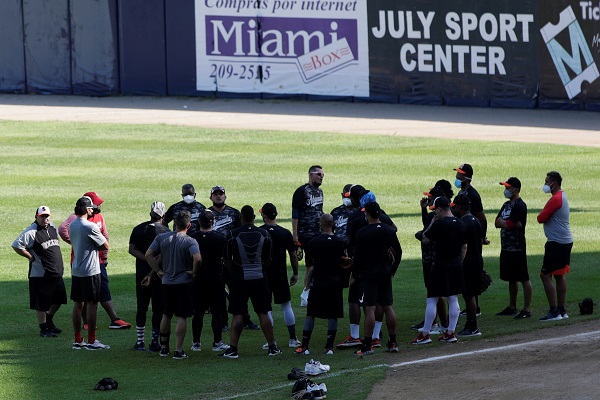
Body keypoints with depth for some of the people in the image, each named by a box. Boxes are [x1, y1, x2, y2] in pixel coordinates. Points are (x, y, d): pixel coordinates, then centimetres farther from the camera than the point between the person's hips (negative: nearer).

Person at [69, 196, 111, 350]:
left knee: (78, 304, 11)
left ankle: (78, 340, 15)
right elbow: (106, 246, -12)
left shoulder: (72, 225, 8)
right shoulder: (90, 227, -17)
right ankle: (92, 341, -3)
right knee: (92, 304, -3)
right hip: (90, 271, -8)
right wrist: (100, 234, 5)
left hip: (76, 271, 8)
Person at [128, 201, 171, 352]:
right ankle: (154, 341, 2)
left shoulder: (138, 229, 4)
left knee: (141, 308, 12)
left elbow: (132, 249, -4)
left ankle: (140, 342, 14)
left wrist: (147, 259, -10)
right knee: (158, 309, 3)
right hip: (158, 275, -4)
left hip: (141, 273, 4)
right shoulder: (165, 232, -10)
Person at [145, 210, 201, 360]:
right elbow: (197, 258, -27)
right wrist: (194, 271, -9)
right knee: (182, 317, 0)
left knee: (166, 315, 17)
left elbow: (148, 255, -4)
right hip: (184, 283, -4)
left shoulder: (161, 238, 0)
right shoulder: (190, 242, -12)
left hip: (167, 282, 4)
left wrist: (158, 271, 2)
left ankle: (164, 347, 26)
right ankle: (178, 350, -3)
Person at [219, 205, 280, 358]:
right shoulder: (264, 234, -2)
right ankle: (272, 347, 14)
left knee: (237, 314, 2)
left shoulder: (232, 235, -10)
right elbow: (268, 260, 7)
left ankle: (233, 348, -1)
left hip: (239, 279, -2)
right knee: (263, 313, 10)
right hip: (259, 278, 2)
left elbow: (227, 261, -3)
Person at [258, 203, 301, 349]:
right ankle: (293, 338, 10)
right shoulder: (285, 233, -1)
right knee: (286, 305, 11)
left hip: (263, 276, -2)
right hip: (281, 275, 2)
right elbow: (293, 256, 3)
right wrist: (295, 274, 14)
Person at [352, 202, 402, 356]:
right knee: (388, 307, 10)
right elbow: (398, 252, 11)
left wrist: (354, 275, 1)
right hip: (385, 274, 5)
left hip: (368, 275, -5)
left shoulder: (362, 233, -12)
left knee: (369, 309, -7)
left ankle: (367, 346, -9)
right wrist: (393, 269, 22)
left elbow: (358, 257, -10)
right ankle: (393, 343, 15)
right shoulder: (389, 231, 4)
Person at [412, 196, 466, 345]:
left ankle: (425, 334, -1)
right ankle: (451, 333, 11)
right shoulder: (460, 224, 6)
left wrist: (432, 221, 2)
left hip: (441, 266, -6)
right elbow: (464, 246, 12)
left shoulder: (439, 224, -15)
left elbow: (425, 238, -5)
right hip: (456, 266, 6)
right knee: (453, 299, 10)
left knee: (432, 300, -2)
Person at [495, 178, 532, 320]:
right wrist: (509, 223, -8)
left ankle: (527, 309, -6)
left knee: (523, 278, -6)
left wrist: (502, 222, 1)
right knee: (511, 279, 16)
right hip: (506, 247, 10)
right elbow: (497, 223, 11)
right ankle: (512, 307, 24)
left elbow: (508, 225, -19)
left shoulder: (519, 206, -13)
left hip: (517, 248, -10)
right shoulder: (507, 205, 16)